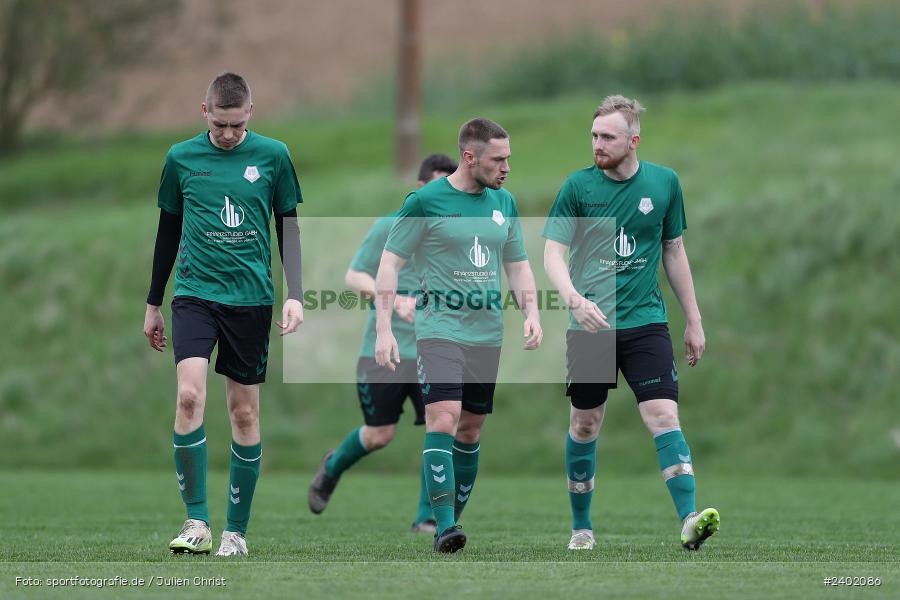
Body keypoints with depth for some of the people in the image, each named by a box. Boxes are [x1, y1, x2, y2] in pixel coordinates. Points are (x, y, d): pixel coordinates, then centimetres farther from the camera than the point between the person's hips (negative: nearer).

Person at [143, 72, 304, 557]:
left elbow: (288, 227, 7)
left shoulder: (272, 156, 1)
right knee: (189, 394, -19)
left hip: (251, 297, 0)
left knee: (244, 412, 3)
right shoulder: (181, 158, 3)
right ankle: (196, 522, -14)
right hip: (194, 293, 0)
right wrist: (153, 304, 16)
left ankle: (236, 531, 13)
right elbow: (168, 230, 13)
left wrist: (295, 295, -1)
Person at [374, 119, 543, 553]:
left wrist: (531, 313, 3)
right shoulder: (425, 202, -7)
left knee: (470, 429, 9)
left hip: (487, 334, 6)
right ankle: (444, 526, -21)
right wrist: (383, 330, -11)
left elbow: (518, 266, 20)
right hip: (440, 327, -6)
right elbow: (390, 263, -5)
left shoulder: (505, 204, 10)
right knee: (443, 419, -18)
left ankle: (454, 517, 19)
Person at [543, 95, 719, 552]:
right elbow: (553, 253, -5)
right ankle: (581, 527, 23)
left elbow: (674, 252, 14)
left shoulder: (664, 183, 3)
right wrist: (574, 299, -24)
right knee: (584, 425, 8)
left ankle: (690, 521, -21)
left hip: (645, 321, 0)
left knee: (663, 416, -14)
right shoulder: (578, 186, -2)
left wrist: (694, 320, 14)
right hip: (589, 323, 0)